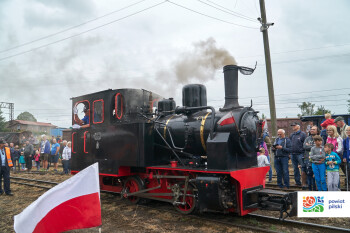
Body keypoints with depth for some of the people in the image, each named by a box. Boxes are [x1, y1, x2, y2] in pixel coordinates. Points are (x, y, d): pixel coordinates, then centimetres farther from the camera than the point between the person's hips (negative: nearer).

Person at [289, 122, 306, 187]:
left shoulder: (302, 134, -3)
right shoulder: (292, 135, 17)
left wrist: (304, 154, -13)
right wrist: (289, 152, 9)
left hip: (300, 154, -6)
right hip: (293, 154, 7)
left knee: (303, 169, -6)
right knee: (295, 169, 11)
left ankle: (304, 183, -1)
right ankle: (297, 182, 19)